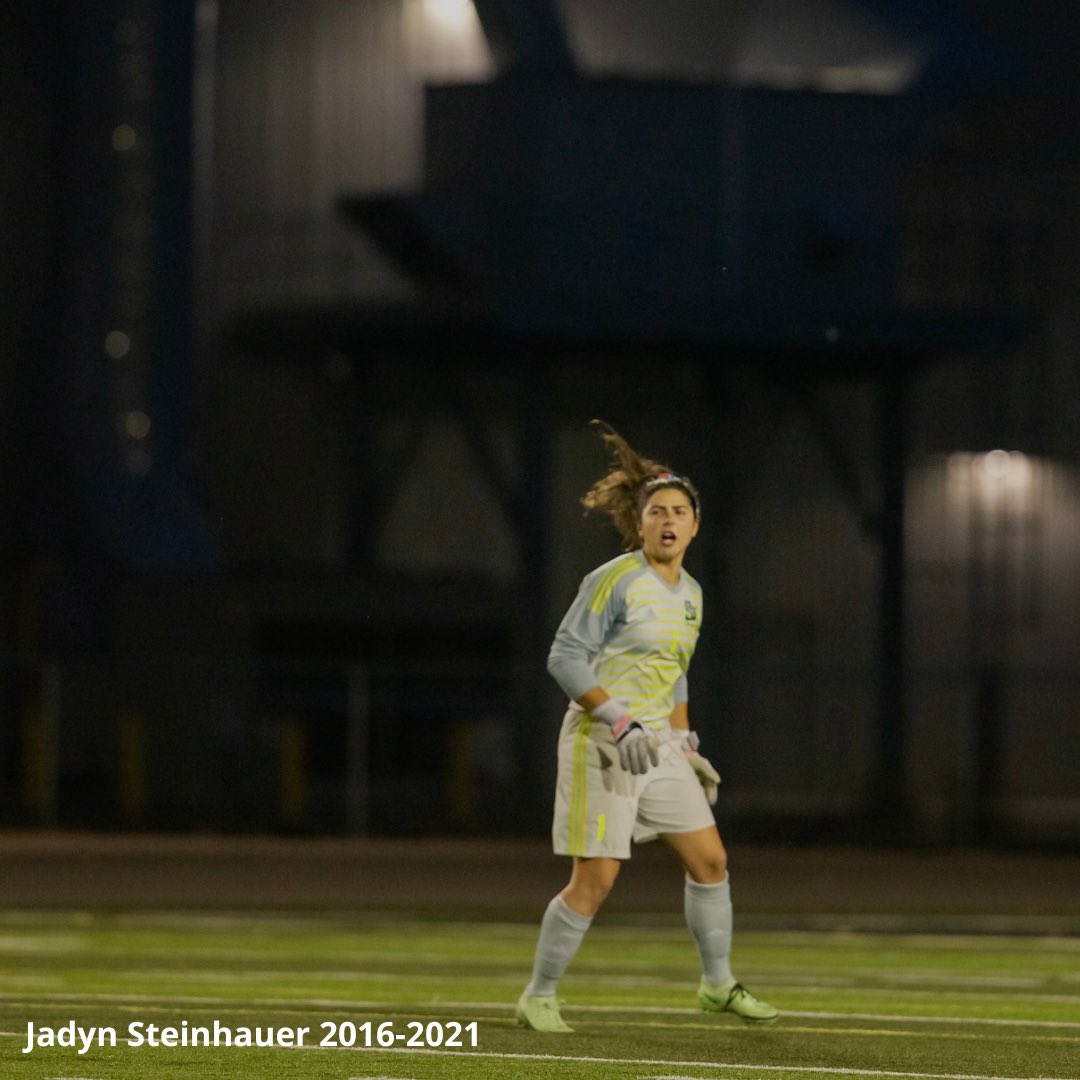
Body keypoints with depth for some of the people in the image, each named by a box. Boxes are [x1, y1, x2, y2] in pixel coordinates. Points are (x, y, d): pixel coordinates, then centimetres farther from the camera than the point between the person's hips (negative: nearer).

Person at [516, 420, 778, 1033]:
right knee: (596, 880, -9)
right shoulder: (615, 581, -13)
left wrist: (686, 745, 19)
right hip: (599, 745, -8)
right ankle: (539, 998, 4)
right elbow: (566, 656, -16)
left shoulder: (690, 593, 12)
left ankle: (718, 983, 24)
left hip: (655, 746, 8)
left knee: (711, 861, 8)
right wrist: (620, 722, -22)